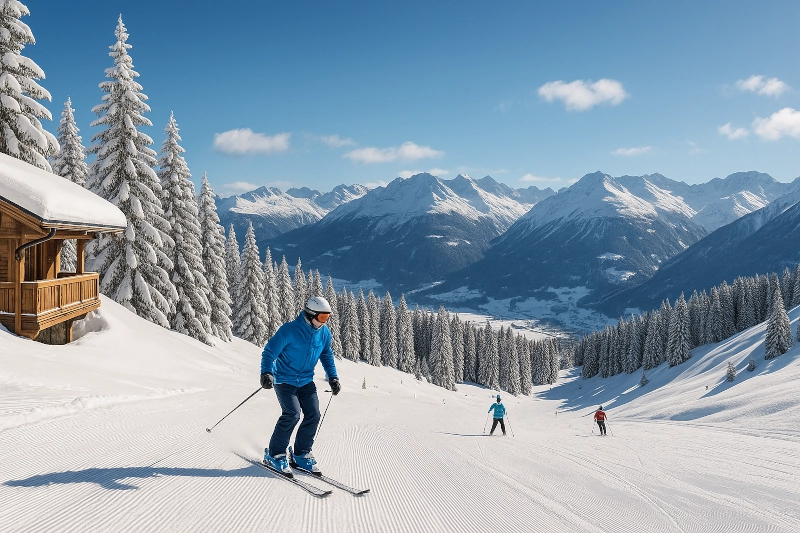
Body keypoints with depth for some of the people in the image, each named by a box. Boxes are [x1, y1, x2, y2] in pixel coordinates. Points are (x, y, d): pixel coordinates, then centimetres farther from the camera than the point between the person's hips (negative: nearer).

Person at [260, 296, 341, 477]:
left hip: (306, 381, 6)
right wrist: (266, 373, -31)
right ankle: (274, 455, -1)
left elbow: (327, 355, 15)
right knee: (292, 414, -19)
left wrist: (333, 377, 7)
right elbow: (269, 352, -17)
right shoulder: (289, 330, -21)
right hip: (284, 379, -6)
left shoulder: (324, 333, -2)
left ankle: (301, 455, 14)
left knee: (313, 415, -4)